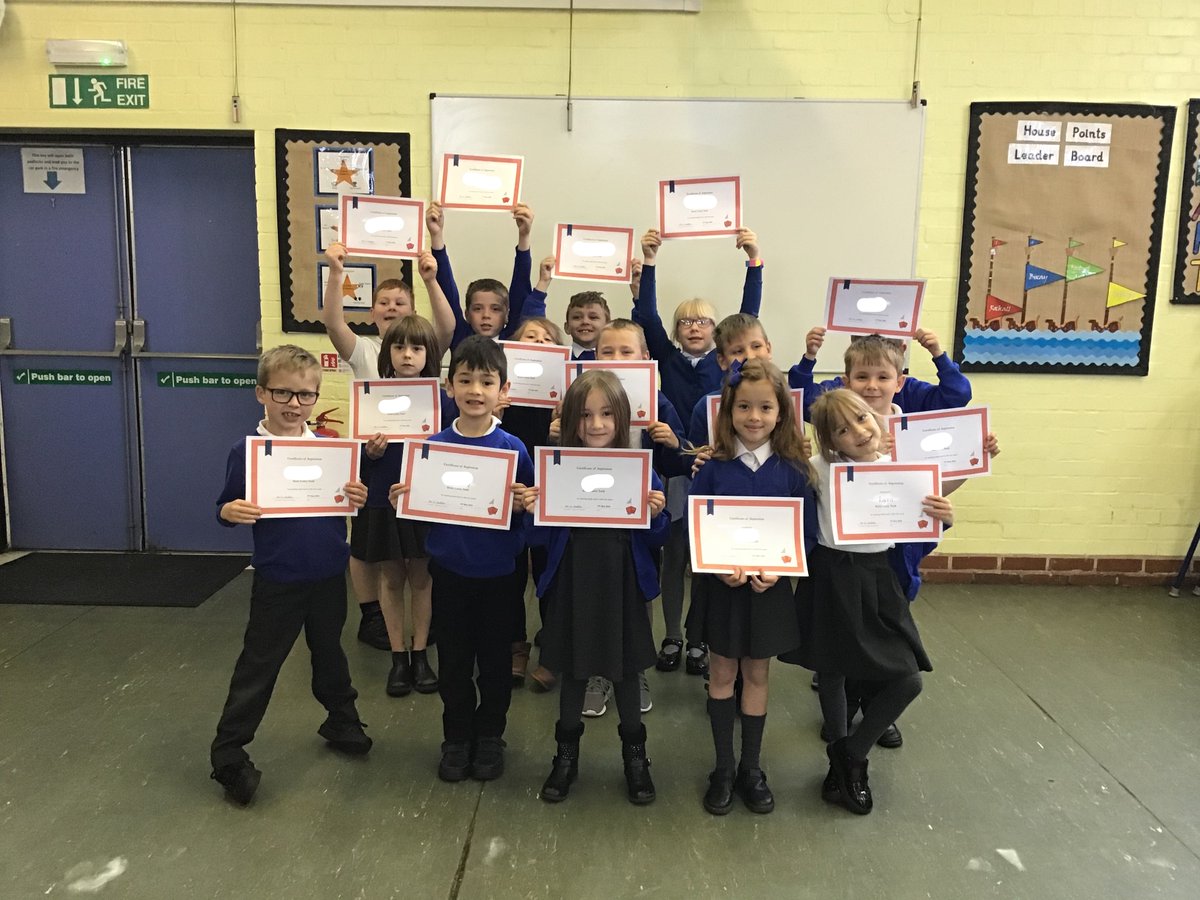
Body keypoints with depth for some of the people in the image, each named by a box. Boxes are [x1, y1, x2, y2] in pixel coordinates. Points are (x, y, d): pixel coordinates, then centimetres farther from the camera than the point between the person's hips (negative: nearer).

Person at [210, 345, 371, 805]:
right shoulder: (247, 451, -11)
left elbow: (345, 500, 6)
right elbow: (227, 508, -3)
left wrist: (357, 499, -16)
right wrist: (230, 512, -26)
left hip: (328, 576, 3)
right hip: (277, 580, -3)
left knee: (329, 653, 22)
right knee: (258, 667, 5)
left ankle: (342, 723, 43)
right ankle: (228, 754, 19)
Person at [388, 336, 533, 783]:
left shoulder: (513, 449, -8)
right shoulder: (433, 446, -4)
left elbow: (526, 516, -4)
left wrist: (521, 506, -25)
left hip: (497, 573, -1)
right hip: (449, 571, 1)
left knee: (495, 660, 13)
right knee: (453, 661, 13)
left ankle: (490, 736, 33)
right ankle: (457, 737, 33)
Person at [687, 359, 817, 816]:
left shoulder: (793, 470, -6)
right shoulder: (713, 467, -8)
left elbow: (807, 534, -3)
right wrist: (721, 568, -20)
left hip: (770, 587, 0)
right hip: (720, 585, 0)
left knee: (756, 674, 13)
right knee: (722, 672, 11)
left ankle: (751, 768, 30)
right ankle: (723, 769, 27)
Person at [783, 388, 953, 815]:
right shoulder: (821, 470, -10)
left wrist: (943, 519, -17)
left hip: (878, 578, 3)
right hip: (831, 577, -2)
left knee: (908, 680, 1)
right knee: (832, 672, 12)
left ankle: (852, 756, 22)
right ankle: (841, 757, 37)